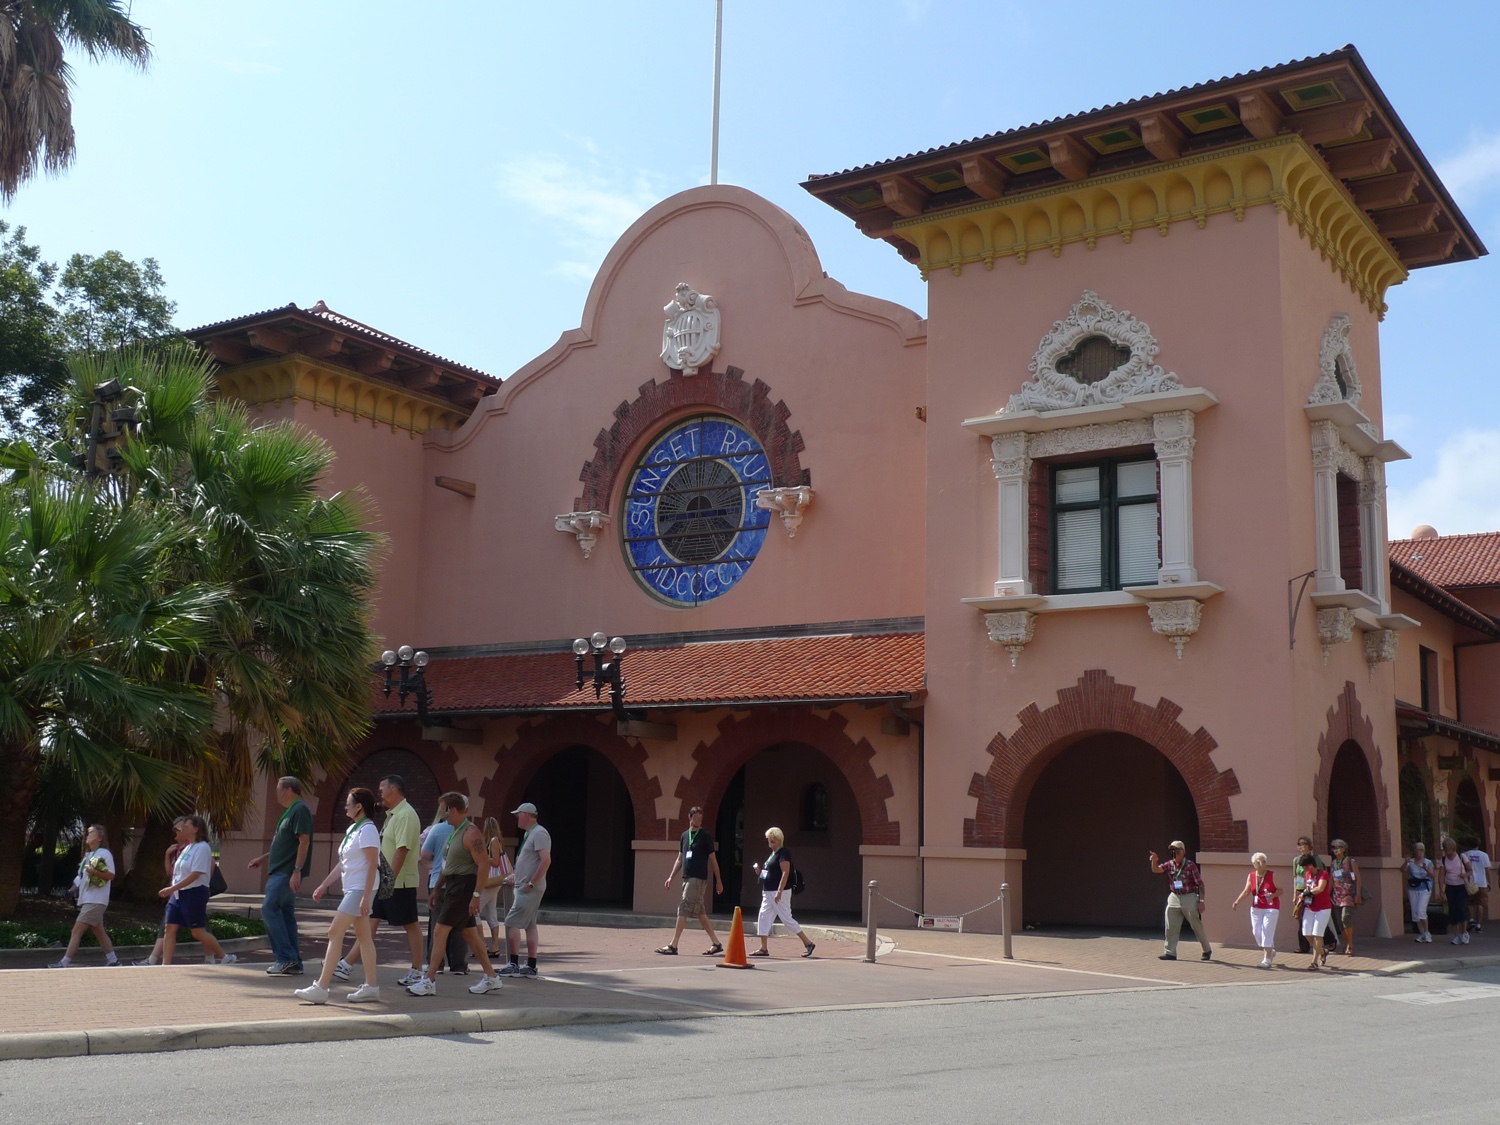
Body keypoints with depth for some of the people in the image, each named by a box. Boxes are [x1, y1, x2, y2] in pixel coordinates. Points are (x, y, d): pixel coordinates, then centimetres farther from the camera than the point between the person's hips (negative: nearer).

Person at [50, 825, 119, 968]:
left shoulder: (104, 853, -9)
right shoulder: (88, 855, 18)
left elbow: (111, 875, -15)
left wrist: (94, 872, -28)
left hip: (95, 901, -9)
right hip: (87, 900, 9)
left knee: (77, 930, -12)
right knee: (99, 931, 12)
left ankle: (64, 963, -12)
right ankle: (112, 960, 19)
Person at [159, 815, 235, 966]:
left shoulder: (202, 847, -12)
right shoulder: (187, 848, 16)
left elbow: (195, 874, -20)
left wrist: (172, 888, -23)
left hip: (194, 893, -9)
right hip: (178, 894, 9)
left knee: (198, 932, -3)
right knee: (170, 928, 0)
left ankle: (224, 957, 11)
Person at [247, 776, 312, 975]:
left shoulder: (300, 810, -12)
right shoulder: (290, 812, 20)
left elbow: (304, 841, -19)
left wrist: (297, 871, -24)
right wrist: (262, 859, 26)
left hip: (287, 873, -10)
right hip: (281, 872, 10)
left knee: (269, 909, -12)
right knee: (285, 914, 8)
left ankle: (285, 957, -12)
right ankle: (293, 963, 10)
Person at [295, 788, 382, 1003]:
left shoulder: (367, 829, -14)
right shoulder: (352, 829, 15)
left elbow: (373, 864, -19)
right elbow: (343, 863, 21)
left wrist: (366, 896, -23)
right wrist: (324, 885, 19)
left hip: (361, 889, -10)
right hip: (352, 888, 10)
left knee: (335, 932, -11)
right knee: (363, 936, 10)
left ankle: (321, 988, -10)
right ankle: (371, 986, 13)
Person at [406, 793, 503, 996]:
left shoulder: (471, 833, -16)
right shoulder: (454, 831, 15)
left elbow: (484, 865, -21)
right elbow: (448, 864, 23)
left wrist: (476, 895, -25)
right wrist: (436, 889, 23)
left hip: (463, 887, -10)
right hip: (452, 886, 10)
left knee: (439, 931, -8)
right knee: (470, 933, 12)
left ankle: (429, 981, -3)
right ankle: (491, 978, 17)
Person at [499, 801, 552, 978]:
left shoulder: (539, 833, -14)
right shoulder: (528, 834, 17)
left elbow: (546, 860, -24)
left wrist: (531, 883, -23)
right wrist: (516, 875, 15)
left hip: (530, 889, -10)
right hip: (523, 887, 10)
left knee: (512, 923, -11)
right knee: (529, 925, 10)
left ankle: (514, 964, -9)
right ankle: (530, 966, 13)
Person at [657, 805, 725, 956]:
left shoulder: (705, 836, -4)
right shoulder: (685, 835, 14)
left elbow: (713, 859, -2)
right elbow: (679, 859, 19)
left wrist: (719, 881, -1)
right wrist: (671, 877, 12)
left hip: (699, 878, -7)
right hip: (687, 878, 7)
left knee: (684, 909, -10)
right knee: (699, 912, 9)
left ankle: (673, 945, -9)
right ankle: (716, 943, 16)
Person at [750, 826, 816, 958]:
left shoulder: (783, 853, -13)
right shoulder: (772, 854, 16)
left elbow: (785, 873, -21)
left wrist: (779, 891, -26)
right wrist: (760, 872, 7)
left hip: (780, 893, -10)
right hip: (768, 892, 10)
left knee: (786, 918, -6)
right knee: (763, 917, 5)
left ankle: (807, 943, 2)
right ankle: (763, 949, 8)